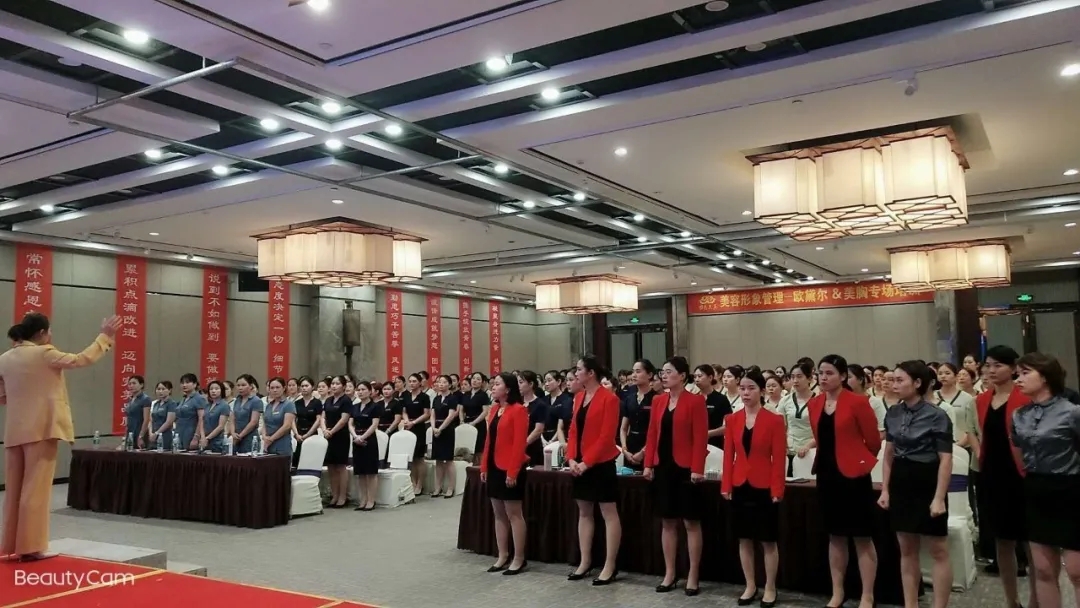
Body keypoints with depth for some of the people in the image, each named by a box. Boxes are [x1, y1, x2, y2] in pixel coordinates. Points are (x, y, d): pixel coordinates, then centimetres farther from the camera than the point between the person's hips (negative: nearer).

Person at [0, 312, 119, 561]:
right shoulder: (44, 354, -11)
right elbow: (83, 359, -7)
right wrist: (105, 336, 1)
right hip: (41, 428, -7)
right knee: (36, 488, -2)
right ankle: (30, 547, 0)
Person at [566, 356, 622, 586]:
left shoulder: (609, 398, -12)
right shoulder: (578, 397, 11)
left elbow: (606, 436, -16)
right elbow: (574, 430, 11)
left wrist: (587, 462, -17)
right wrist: (571, 459, -2)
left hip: (600, 464, -8)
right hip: (580, 465, 8)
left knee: (609, 514, 0)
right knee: (584, 513, 13)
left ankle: (610, 567, 6)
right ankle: (585, 562, 22)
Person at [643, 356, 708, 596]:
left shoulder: (695, 401, -8)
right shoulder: (658, 401, 9)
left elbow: (700, 437, -11)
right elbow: (652, 434, 10)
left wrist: (697, 468, -17)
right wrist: (648, 464, 5)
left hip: (685, 468, -5)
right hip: (663, 467, 6)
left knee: (691, 522, 3)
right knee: (667, 522, 11)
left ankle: (693, 576, 12)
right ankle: (669, 573, 20)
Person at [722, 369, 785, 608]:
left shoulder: (774, 420, -7)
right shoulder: (732, 420, 4)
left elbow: (779, 458, -7)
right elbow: (729, 455, 5)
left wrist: (777, 489, -11)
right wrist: (726, 485, 0)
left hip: (764, 487, -3)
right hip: (740, 486, 4)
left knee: (768, 541, 6)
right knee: (744, 539, 11)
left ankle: (770, 588, 20)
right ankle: (750, 586, 24)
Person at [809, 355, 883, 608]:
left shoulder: (858, 402, -12)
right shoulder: (814, 404, 6)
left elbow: (873, 440, -4)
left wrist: (856, 459, 9)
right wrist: (828, 459, 14)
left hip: (853, 475, -6)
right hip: (827, 474, 6)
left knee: (862, 538, 2)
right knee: (835, 536, 14)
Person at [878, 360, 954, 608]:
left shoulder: (937, 416, -12)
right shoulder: (893, 414, 5)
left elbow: (946, 459, -13)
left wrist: (939, 497, -17)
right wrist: (885, 490, 8)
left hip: (927, 484, -6)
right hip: (901, 483, 6)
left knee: (938, 551, 4)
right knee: (906, 550, 12)